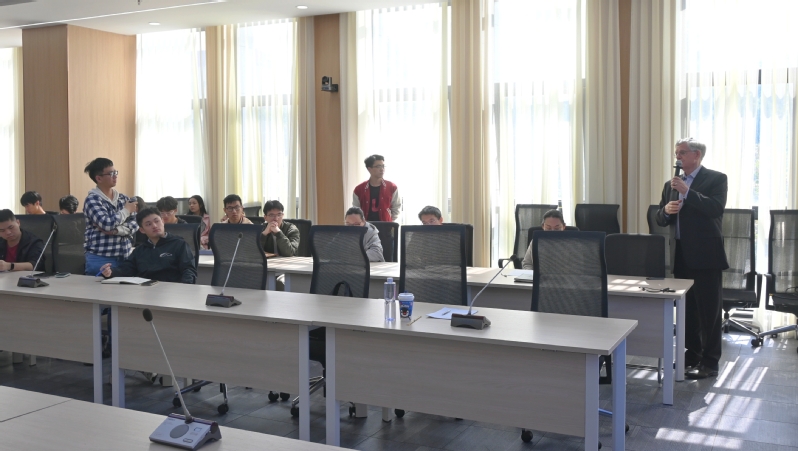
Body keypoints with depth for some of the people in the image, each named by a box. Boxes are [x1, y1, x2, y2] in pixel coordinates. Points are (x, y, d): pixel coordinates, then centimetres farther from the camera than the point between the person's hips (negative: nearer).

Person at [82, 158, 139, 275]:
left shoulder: (123, 198, 11)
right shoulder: (92, 200, -6)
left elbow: (134, 226, 2)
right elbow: (107, 224, -21)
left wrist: (115, 230, -16)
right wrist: (126, 210, -7)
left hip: (125, 257, 5)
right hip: (100, 259, -5)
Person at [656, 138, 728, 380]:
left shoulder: (716, 179, -4)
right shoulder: (671, 184, 14)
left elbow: (716, 208, -20)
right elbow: (660, 219, 12)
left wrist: (687, 192, -24)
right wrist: (666, 210, -10)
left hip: (706, 254, -6)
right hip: (680, 254, 6)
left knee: (709, 310, -2)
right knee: (687, 309, 13)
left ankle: (709, 362, 3)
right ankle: (692, 354, 25)